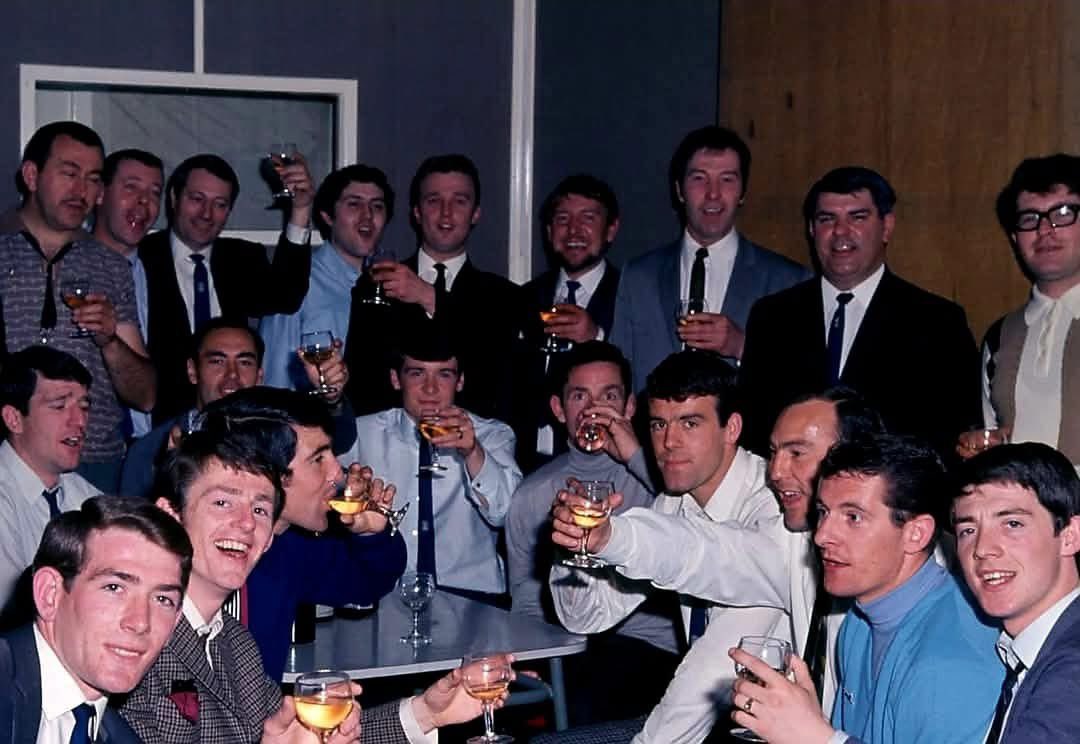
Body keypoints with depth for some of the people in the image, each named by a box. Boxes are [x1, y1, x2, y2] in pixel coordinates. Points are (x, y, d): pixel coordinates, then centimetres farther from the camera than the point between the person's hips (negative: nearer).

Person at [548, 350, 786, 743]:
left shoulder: (774, 506, -20)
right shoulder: (673, 506, 4)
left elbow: (725, 653, -28)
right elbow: (588, 617, 6)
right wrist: (574, 545, -14)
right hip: (705, 703, 6)